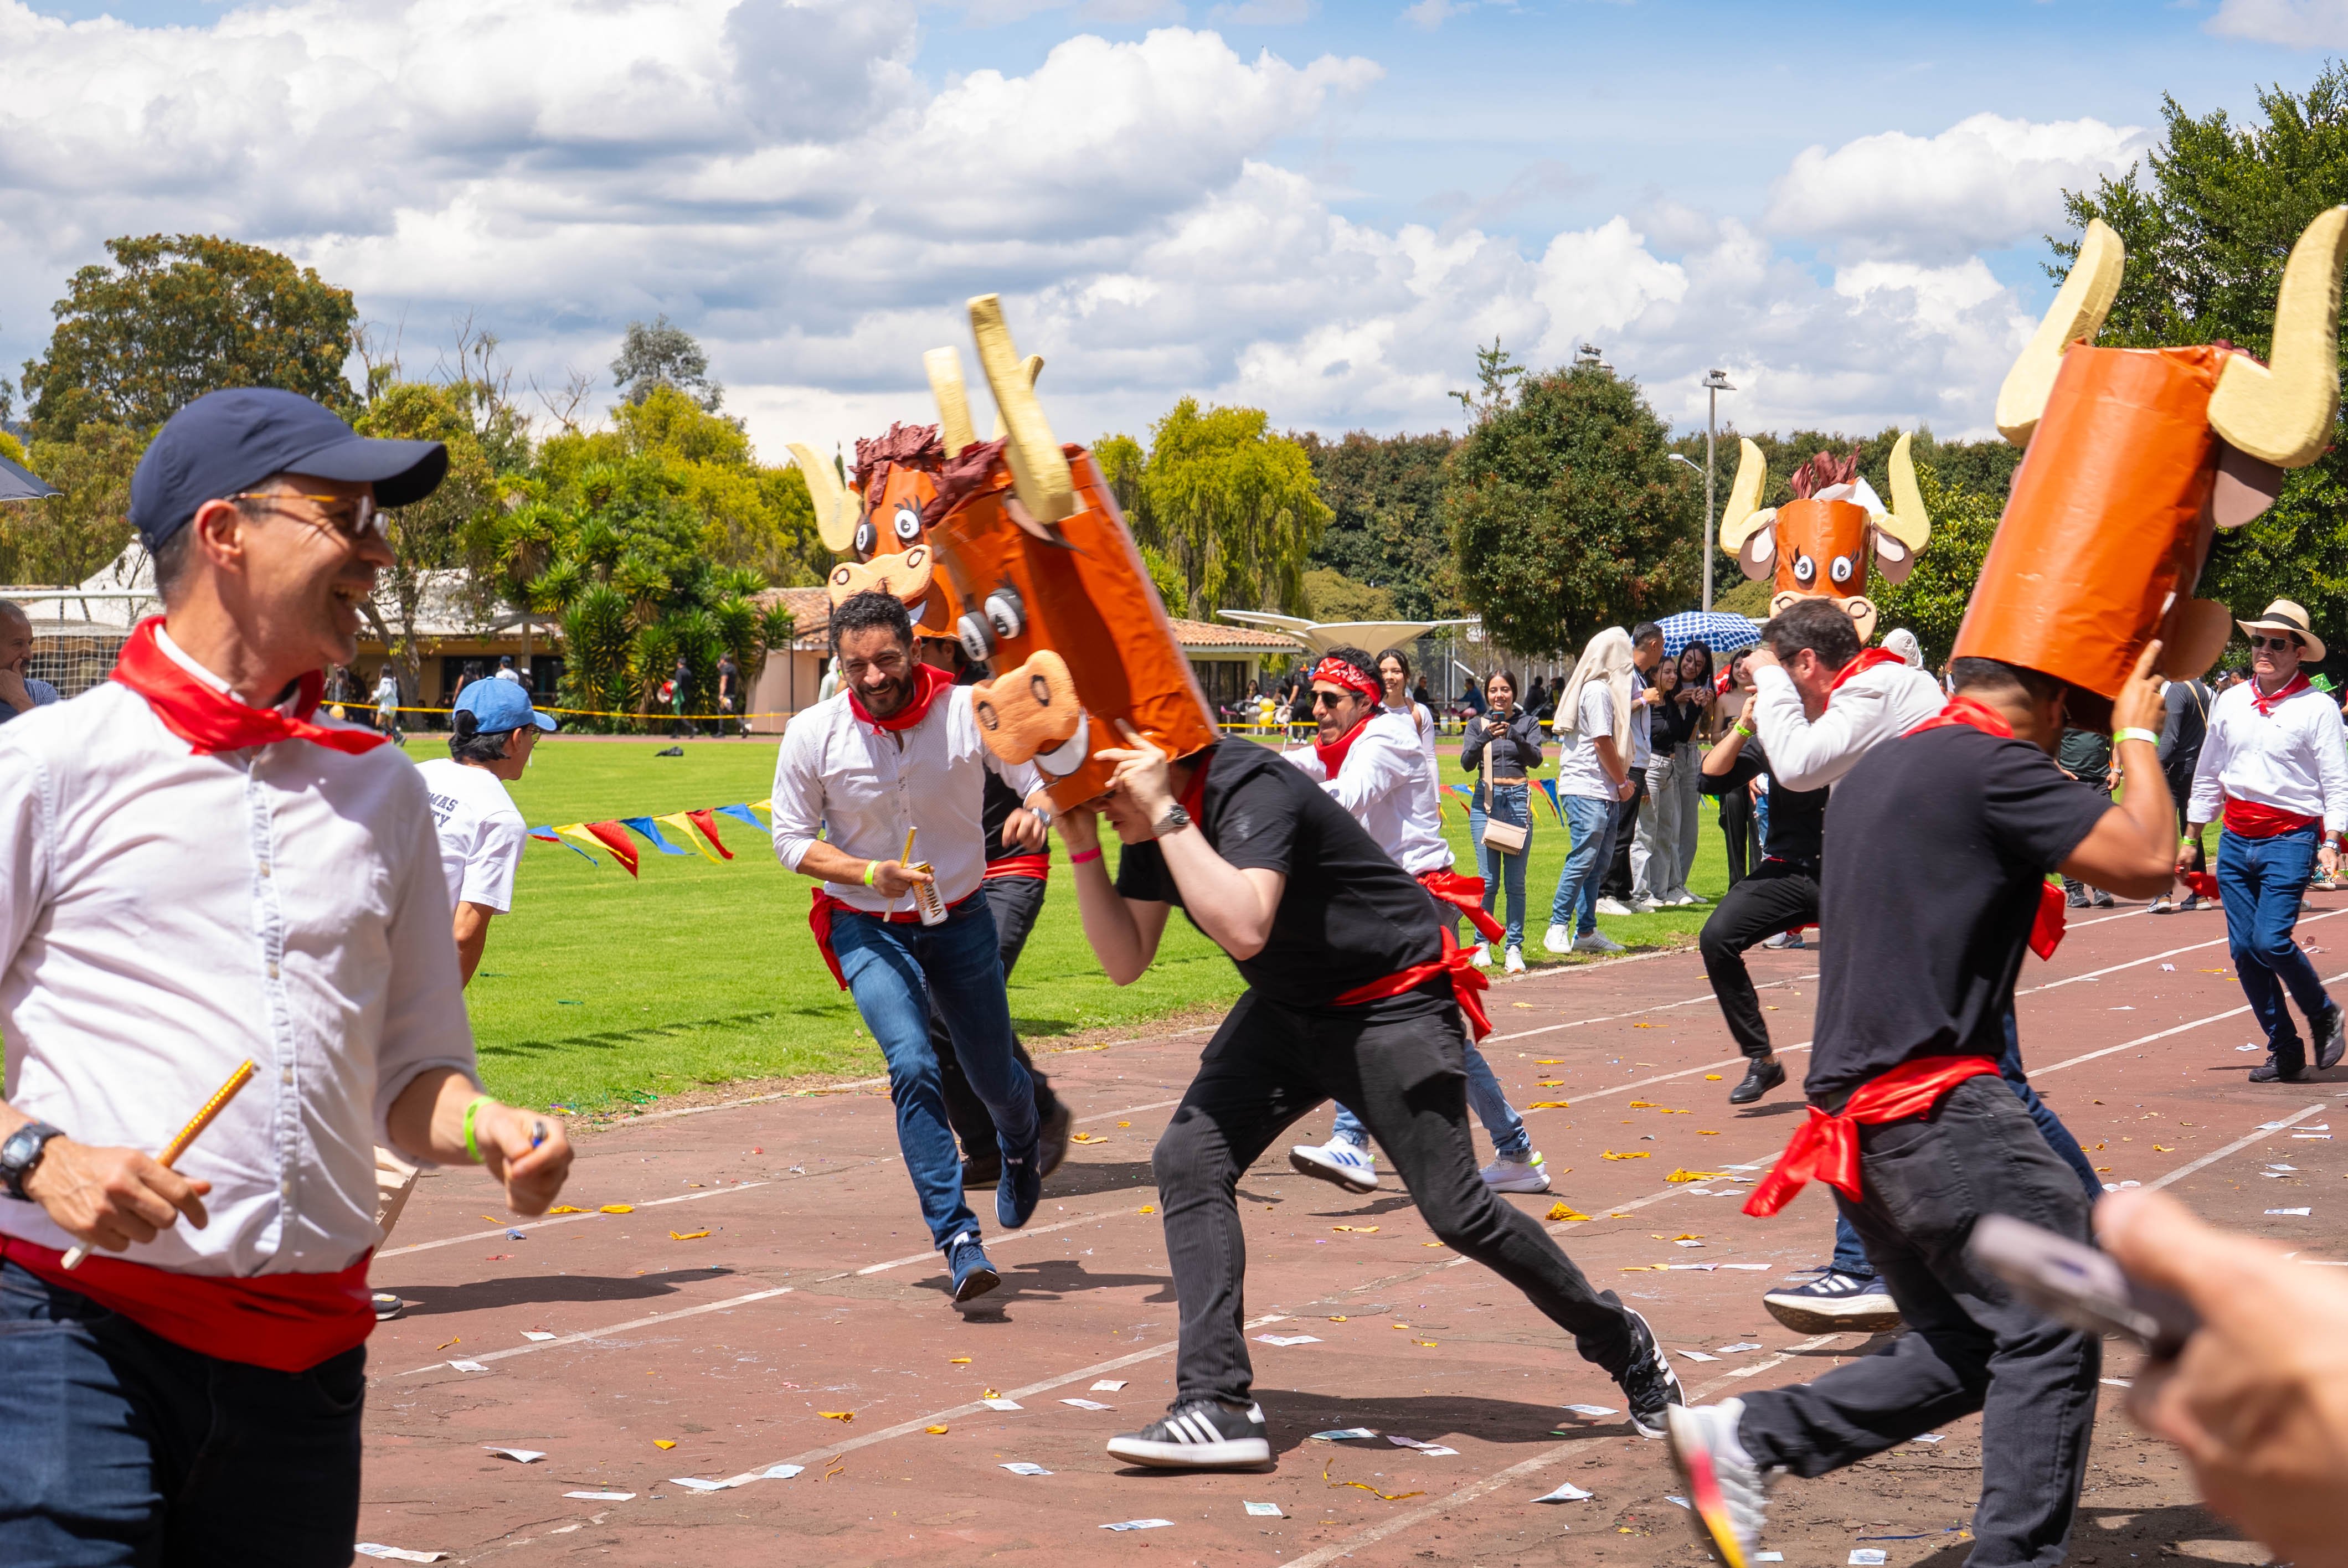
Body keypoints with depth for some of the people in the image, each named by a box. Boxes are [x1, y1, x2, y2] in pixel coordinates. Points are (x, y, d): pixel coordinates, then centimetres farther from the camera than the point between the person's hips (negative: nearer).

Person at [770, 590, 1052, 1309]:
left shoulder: (968, 713, -16)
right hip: (867, 926, -1)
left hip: (961, 918, 1)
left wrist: (1035, 809, -32)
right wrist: (871, 874, -22)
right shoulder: (812, 734, -15)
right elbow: (792, 841, -6)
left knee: (993, 1075, 12)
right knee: (912, 1064, -22)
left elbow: (1042, 776, -7)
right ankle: (957, 1238, -19)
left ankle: (1021, 1143, 51)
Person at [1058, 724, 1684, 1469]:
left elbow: (1243, 928, -44)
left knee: (1457, 1212, -6)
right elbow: (1126, 960, 3)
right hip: (1288, 1010, 8)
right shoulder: (1156, 822, -2)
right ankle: (1219, 1406, -11)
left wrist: (1165, 812, -39)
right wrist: (1084, 849, -9)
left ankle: (1622, 1343, 18)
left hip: (1393, 1007, -8)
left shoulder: (1250, 791, -28)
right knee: (1187, 1160, -11)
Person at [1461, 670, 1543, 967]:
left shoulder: (1528, 722, 9)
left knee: (1516, 881, -5)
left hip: (1518, 800, 0)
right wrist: (1485, 737, -20)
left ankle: (1515, 947, -2)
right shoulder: (1477, 724, 10)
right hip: (1485, 801, 0)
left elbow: (1536, 759, -6)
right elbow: (1466, 763, -3)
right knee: (1488, 880, -6)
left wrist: (1513, 735, -22)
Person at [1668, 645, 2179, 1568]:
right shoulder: (1996, 766, -9)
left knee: (1962, 1347, 13)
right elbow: (2146, 864, -13)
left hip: (1858, 1109, 9)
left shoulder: (1875, 770, 19)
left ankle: (1744, 1437, 5)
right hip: (1936, 1102, -9)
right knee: (2051, 1333, -4)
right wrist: (2136, 735, 2)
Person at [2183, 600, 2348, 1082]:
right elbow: (2207, 775, 18)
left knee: (2270, 941, -17)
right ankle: (2284, 1050, 12)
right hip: (2236, 839, 5)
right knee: (2244, 949, 1)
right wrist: (2190, 840, 19)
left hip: (2290, 838, -5)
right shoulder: (2229, 703, 10)